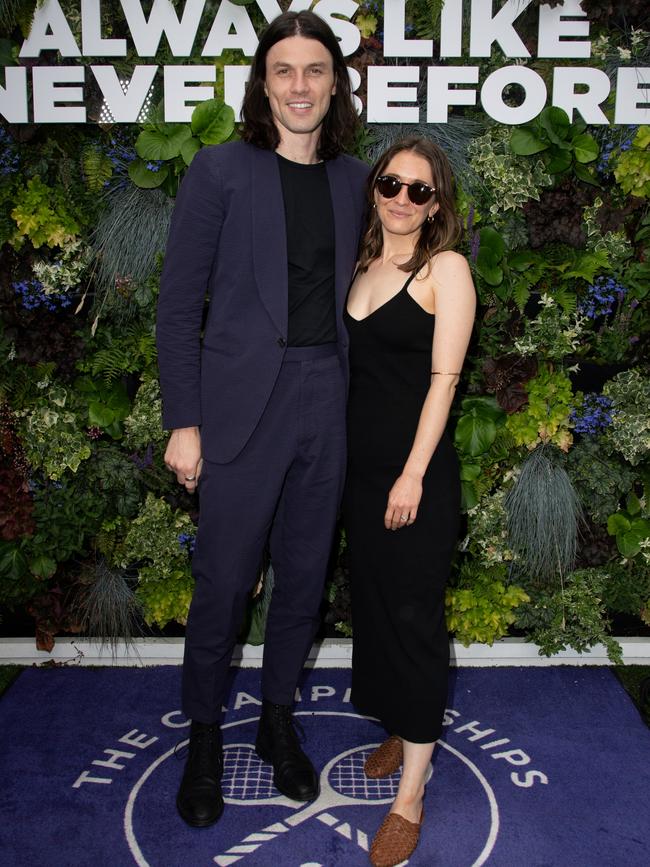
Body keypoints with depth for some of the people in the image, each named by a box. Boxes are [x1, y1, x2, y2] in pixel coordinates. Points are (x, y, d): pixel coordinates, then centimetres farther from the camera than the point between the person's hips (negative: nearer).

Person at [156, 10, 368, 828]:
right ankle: (203, 737, 27)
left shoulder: (352, 179, 9)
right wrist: (183, 422, -8)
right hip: (243, 405, -4)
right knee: (223, 583, 4)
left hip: (326, 401, 4)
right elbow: (179, 305, -4)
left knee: (303, 575, 13)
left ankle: (277, 720, 34)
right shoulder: (219, 170, -3)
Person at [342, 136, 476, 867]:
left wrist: (413, 475, -17)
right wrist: (338, 460, 8)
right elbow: (351, 370, 13)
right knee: (373, 602, 14)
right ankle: (401, 731, 36)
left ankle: (410, 798, 8)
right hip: (360, 466, 6)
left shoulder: (446, 269, -6)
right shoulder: (361, 268, 11)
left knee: (413, 615, -2)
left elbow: (443, 377, -12)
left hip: (415, 469, -6)